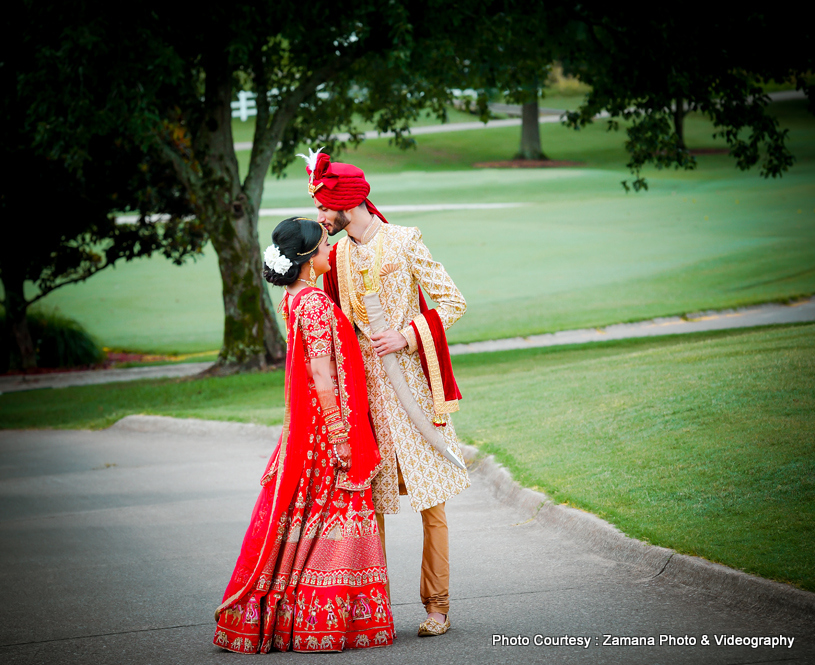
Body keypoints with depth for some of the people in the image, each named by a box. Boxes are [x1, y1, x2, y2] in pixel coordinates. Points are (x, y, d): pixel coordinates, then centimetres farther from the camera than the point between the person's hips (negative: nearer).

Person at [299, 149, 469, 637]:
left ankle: (438, 605, 4)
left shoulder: (404, 242, -5)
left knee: (430, 496, -3)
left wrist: (406, 337, -13)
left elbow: (452, 302, -4)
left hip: (411, 384, -5)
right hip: (364, 386, 5)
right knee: (367, 499, 2)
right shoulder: (337, 257, 11)